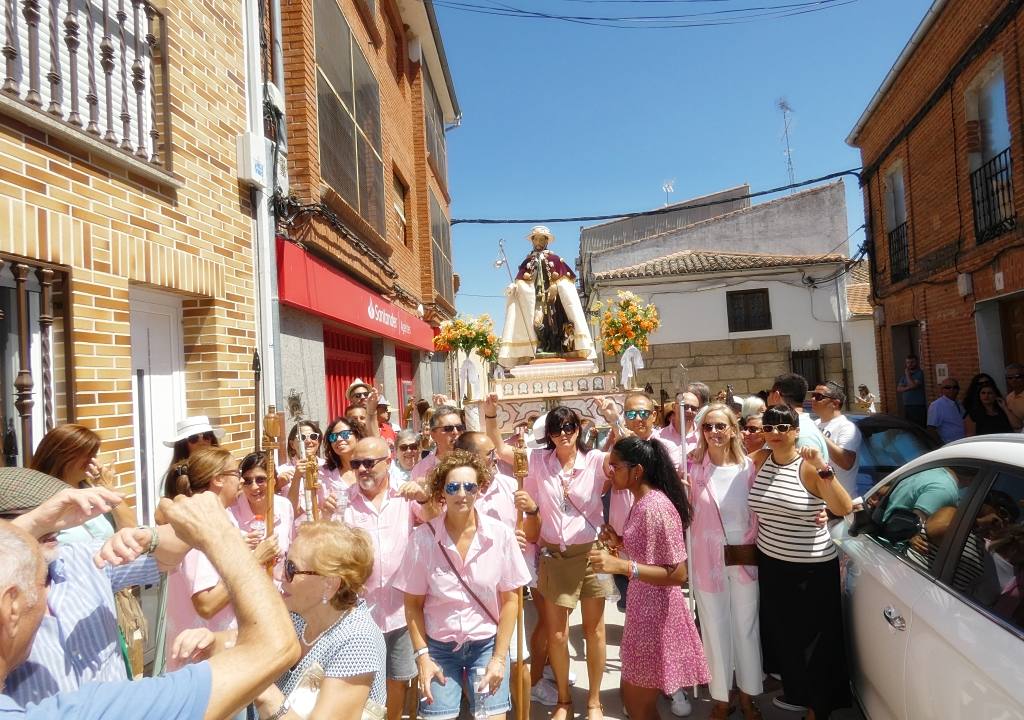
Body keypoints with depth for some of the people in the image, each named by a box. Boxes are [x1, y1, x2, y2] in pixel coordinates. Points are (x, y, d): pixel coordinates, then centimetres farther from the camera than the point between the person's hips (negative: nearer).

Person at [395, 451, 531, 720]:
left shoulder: (500, 535, -11)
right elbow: (413, 603, -3)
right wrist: (422, 656, -7)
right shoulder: (423, 537, -12)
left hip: (487, 644, 0)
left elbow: (509, 600, -4)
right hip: (439, 647, 0)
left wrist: (499, 657, -5)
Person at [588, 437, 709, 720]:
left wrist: (620, 565, -31)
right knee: (635, 697, 22)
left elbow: (677, 574, -25)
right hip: (645, 608, 9)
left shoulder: (655, 507, -24)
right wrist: (620, 542, 4)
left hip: (656, 613, -9)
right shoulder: (642, 501, 4)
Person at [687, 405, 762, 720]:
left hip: (746, 558, 1)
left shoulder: (749, 467, -3)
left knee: (747, 628, 14)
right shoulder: (694, 469, -5)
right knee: (715, 629, 11)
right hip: (708, 560, -1)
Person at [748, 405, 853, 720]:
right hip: (770, 563, 5)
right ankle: (796, 691, 44)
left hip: (812, 568, -5)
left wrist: (823, 469, -33)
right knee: (782, 633, 20)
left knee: (813, 639, 10)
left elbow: (844, 509, -24)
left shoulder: (808, 467, -15)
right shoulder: (761, 459, -2)